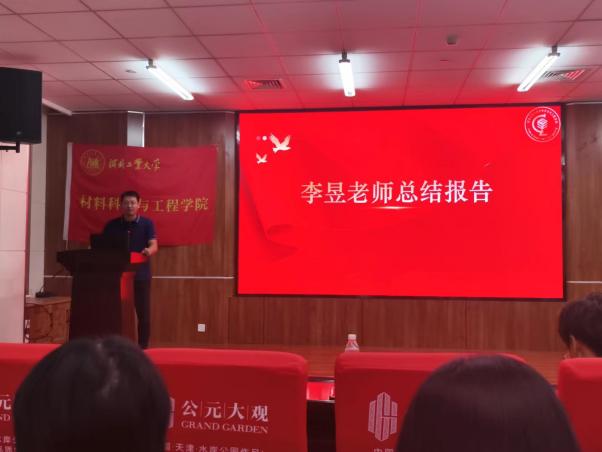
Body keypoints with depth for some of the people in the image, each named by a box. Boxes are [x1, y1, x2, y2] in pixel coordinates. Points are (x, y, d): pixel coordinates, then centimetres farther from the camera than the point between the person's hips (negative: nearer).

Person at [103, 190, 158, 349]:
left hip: (141, 274, -2)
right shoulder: (111, 225, 5)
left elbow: (154, 245, -13)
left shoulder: (147, 223, -1)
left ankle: (142, 347, 12)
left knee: (143, 313, 1)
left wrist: (149, 251, -36)